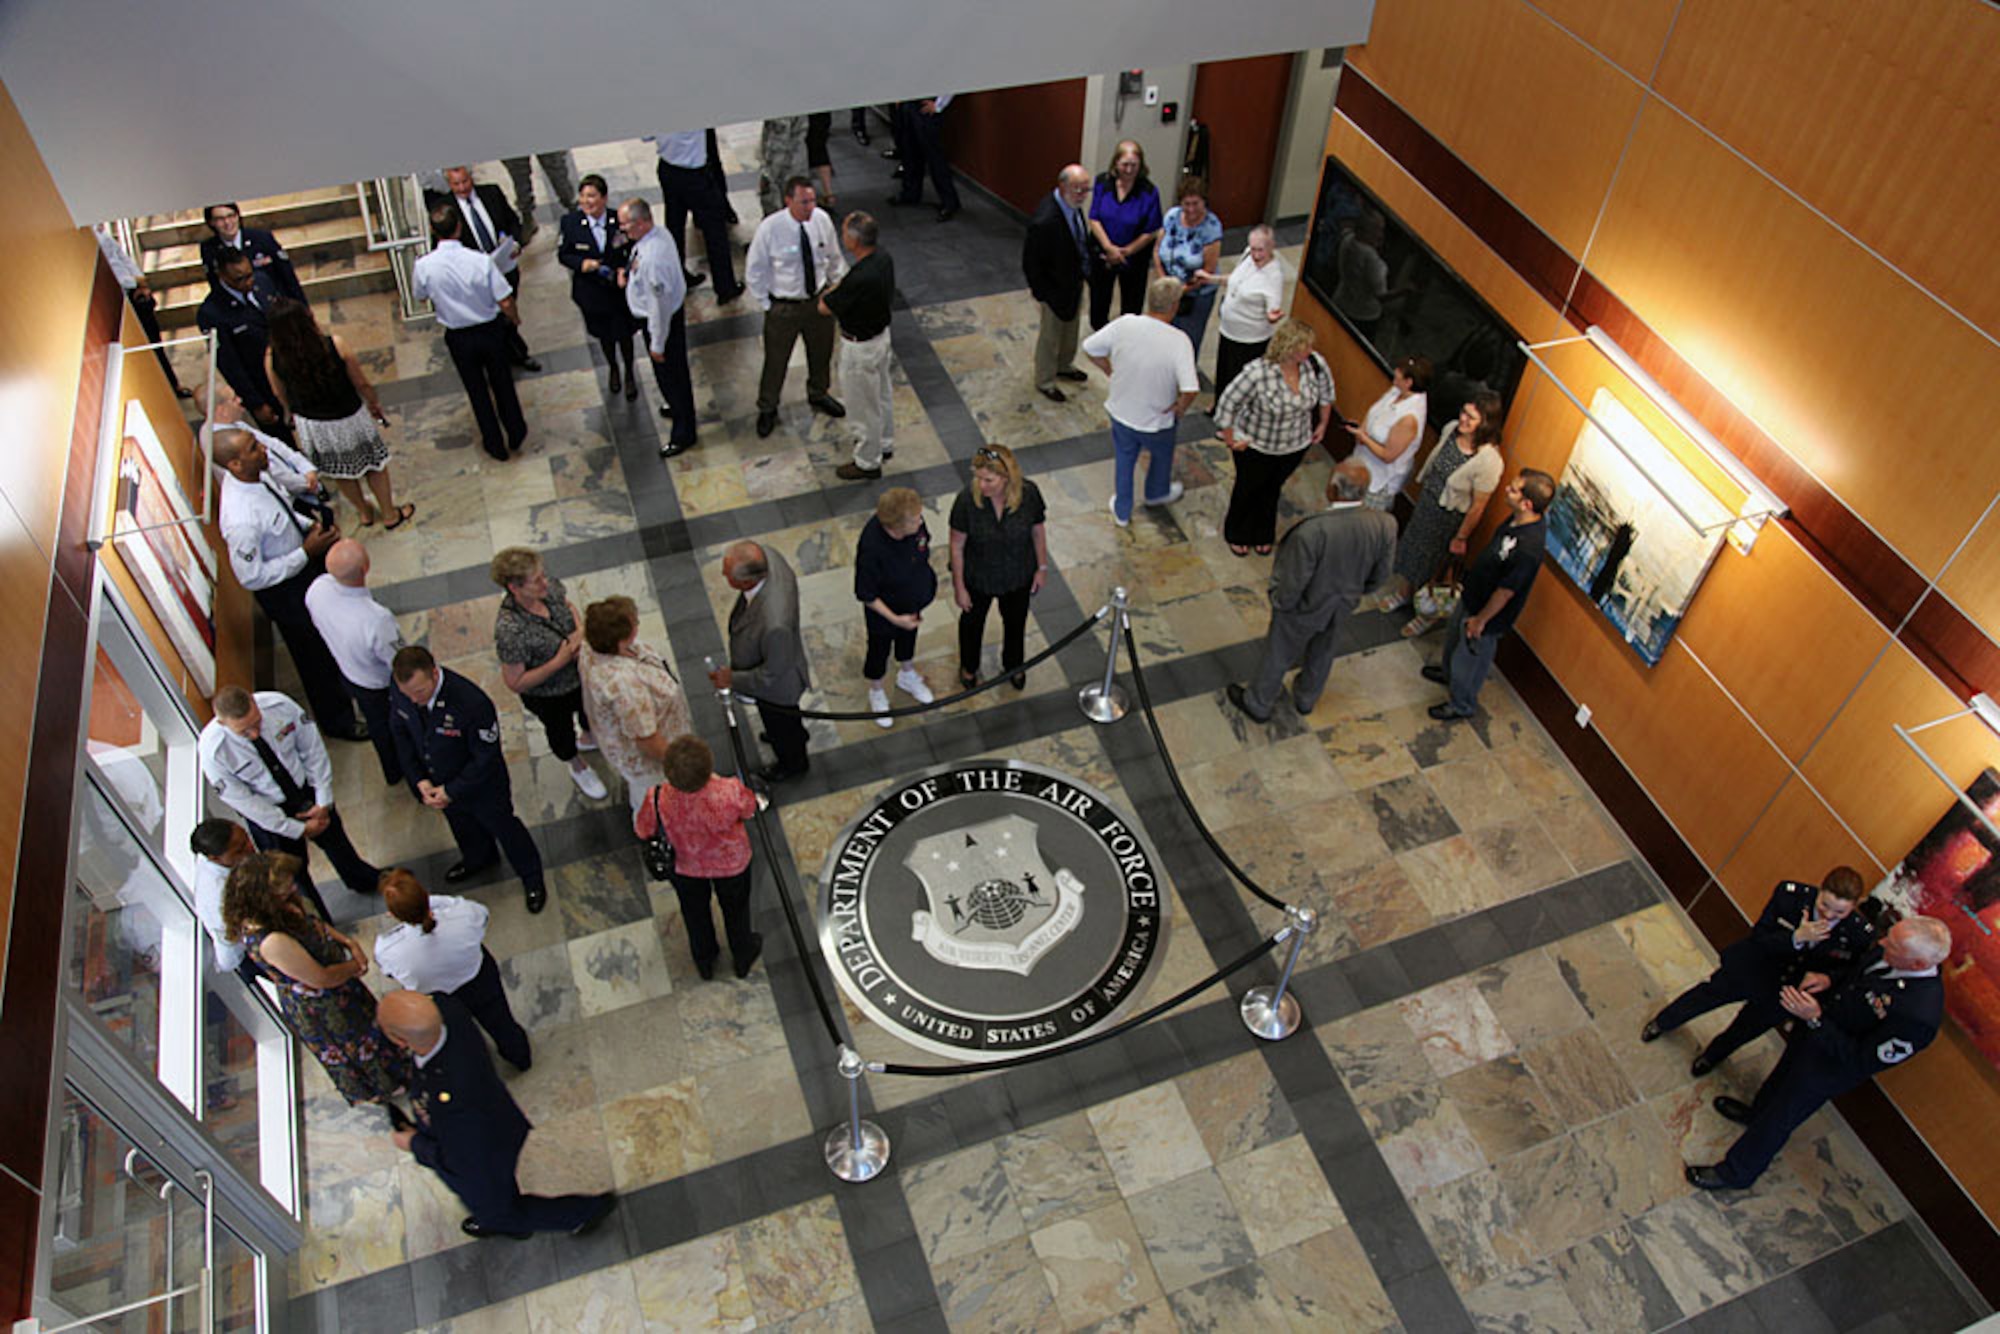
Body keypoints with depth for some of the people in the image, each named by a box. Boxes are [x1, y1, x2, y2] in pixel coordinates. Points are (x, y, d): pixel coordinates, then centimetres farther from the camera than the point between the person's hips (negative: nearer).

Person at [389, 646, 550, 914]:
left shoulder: (472, 703, -40)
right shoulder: (402, 694, -23)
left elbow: (487, 758, -28)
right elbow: (401, 735, -3)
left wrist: (452, 790, -22)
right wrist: (419, 780, -11)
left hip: (483, 787, -5)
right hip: (439, 782, 5)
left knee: (503, 827, 20)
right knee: (462, 826, 33)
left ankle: (531, 877, 46)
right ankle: (477, 859, 66)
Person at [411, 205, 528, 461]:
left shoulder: (424, 266, -19)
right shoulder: (481, 260, -24)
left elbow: (420, 297, 1)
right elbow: (505, 302, -18)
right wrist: (514, 318, 4)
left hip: (458, 337, 1)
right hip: (490, 330, -1)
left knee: (477, 391, 20)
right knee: (502, 383, 23)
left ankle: (496, 445, 33)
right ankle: (516, 434, 39)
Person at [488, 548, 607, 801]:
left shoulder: (549, 585, -25)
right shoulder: (509, 630, -42)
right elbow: (515, 683, -30)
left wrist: (580, 632, -20)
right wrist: (560, 661, -35)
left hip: (580, 673, 5)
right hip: (549, 697, -5)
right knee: (561, 731, 27)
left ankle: (588, 738, 70)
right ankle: (579, 769, 59)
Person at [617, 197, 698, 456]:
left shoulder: (652, 258, -38)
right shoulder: (659, 233, -8)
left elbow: (659, 304, -29)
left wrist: (657, 344, -20)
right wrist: (631, 275, 4)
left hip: (663, 319, -9)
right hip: (674, 309, 9)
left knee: (670, 374, 11)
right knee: (674, 371, 31)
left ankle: (683, 434, 30)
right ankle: (678, 406, 57)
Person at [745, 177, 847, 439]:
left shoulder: (822, 219, -12)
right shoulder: (770, 228, -23)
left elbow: (834, 257, 6)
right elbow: (755, 270, -10)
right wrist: (765, 305, -7)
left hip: (818, 299, 4)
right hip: (783, 307, -4)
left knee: (821, 352, 24)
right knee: (776, 360, 11)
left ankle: (818, 394, 54)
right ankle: (767, 409, 36)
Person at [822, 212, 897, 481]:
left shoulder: (858, 280, -36)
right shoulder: (883, 259, -9)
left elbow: (824, 307, -22)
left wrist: (834, 288, -1)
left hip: (860, 346, -9)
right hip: (881, 334, 9)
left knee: (865, 405, 10)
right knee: (882, 393, 27)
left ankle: (868, 463, 27)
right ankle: (884, 443, 48)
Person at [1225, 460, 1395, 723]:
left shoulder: (1312, 530, -41)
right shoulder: (1385, 525, -24)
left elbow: (1293, 584, -28)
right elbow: (1378, 574, -7)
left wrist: (1280, 602, -6)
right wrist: (1351, 587, 12)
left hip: (1304, 608, -4)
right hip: (1342, 604, 5)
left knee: (1278, 655, 23)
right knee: (1322, 652, 32)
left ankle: (1258, 704, 48)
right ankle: (1306, 699, 58)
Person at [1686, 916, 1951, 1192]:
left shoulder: (1919, 1015, -41)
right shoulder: (1889, 954, -20)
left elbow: (1861, 1062, -31)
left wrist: (1816, 1019, -35)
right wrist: (1829, 980, -15)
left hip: (1827, 1068, -7)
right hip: (1812, 1034, 7)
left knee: (1778, 1120, 15)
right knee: (1781, 1077, 34)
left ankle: (1736, 1174, 39)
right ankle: (1756, 1112, 66)